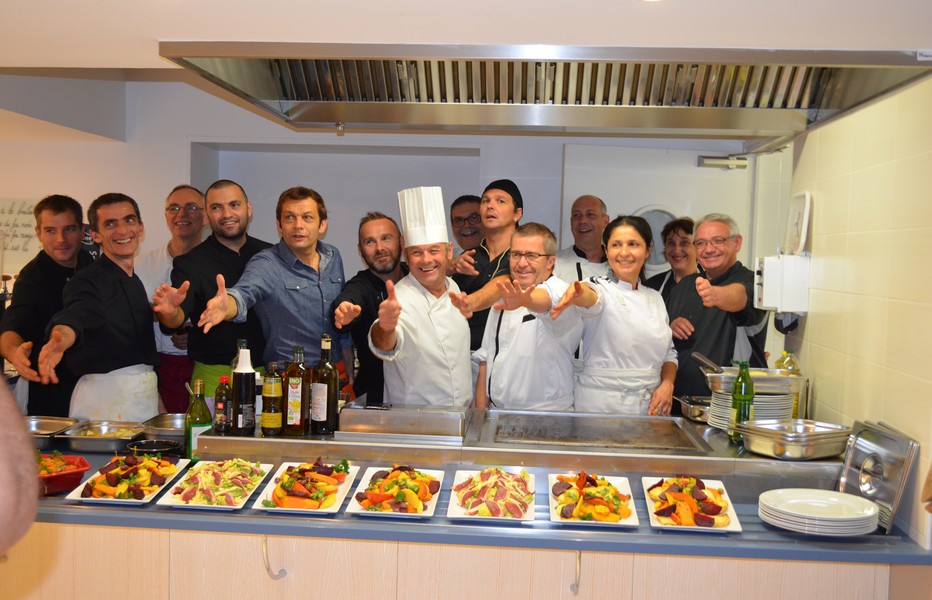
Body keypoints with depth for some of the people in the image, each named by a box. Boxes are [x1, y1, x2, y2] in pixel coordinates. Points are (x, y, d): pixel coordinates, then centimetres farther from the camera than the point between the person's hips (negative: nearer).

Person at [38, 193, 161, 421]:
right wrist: (61, 338, -54)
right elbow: (76, 314, -33)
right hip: (104, 397, -7)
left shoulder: (137, 282, 13)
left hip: (146, 396, 7)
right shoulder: (88, 281, -11)